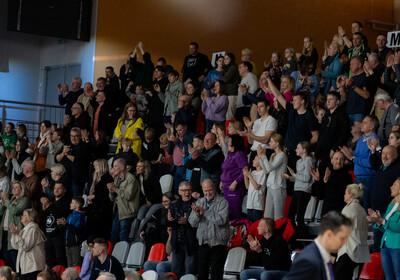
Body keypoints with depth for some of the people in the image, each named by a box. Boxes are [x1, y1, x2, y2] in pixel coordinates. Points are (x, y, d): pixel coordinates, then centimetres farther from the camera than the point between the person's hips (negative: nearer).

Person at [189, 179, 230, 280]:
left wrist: (205, 212, -18)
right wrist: (197, 214, -11)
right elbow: (192, 223, 10)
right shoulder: (199, 202, 13)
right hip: (203, 243, 4)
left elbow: (221, 219, -18)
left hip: (217, 244, -4)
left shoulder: (222, 202, -4)